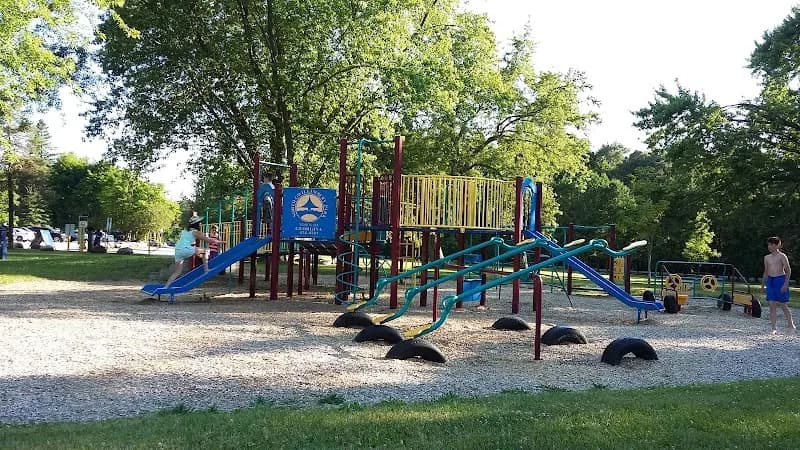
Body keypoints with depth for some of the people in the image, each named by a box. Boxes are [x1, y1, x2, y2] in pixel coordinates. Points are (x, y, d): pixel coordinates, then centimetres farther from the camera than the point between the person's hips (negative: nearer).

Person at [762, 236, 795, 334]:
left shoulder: (782, 256, -5)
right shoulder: (767, 258, 13)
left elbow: (788, 270, -7)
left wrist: (786, 283, -16)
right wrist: (763, 285, 18)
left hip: (780, 280, -5)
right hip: (770, 281, 5)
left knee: (782, 305, 1)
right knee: (772, 305, -2)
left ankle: (791, 325, 21)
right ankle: (774, 328, 0)